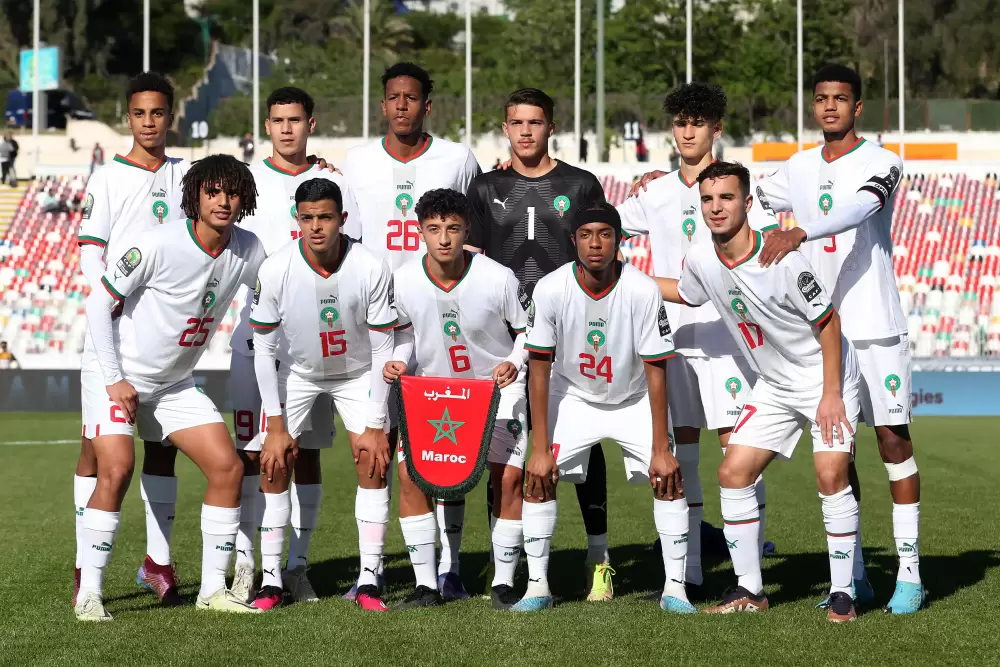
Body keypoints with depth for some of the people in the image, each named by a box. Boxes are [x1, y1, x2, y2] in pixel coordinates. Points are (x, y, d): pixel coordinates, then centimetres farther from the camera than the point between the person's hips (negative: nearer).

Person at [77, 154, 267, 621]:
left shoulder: (247, 251, -5)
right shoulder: (160, 245, -21)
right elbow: (99, 303, -14)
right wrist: (115, 379, -15)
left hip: (175, 384, 6)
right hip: (120, 376, -6)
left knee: (227, 467, -4)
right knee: (117, 470, -21)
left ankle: (212, 589, 5)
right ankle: (88, 593, -11)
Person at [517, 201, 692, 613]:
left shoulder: (643, 291, -26)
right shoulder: (550, 290, -24)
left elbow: (656, 371, -19)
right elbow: (539, 370, -15)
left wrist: (661, 449, -18)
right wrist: (540, 448, -16)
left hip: (634, 398, 0)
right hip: (572, 397, 1)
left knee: (669, 478, -13)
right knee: (538, 477, -12)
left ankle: (674, 588, -4)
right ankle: (537, 587, -1)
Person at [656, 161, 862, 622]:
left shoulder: (782, 260, -27)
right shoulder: (701, 260, -8)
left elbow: (827, 322, -17)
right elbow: (686, 293, 17)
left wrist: (831, 394, -18)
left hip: (827, 379, -6)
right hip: (774, 387, 7)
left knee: (831, 477, -18)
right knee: (733, 473, -1)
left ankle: (843, 593, -7)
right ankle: (749, 590, 10)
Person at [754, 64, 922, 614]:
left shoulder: (881, 164, -5)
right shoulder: (798, 168, 12)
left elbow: (856, 209, -24)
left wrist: (798, 233, -40)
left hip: (875, 325, -5)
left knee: (892, 439, -4)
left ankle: (909, 573, 0)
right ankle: (853, 574, 12)